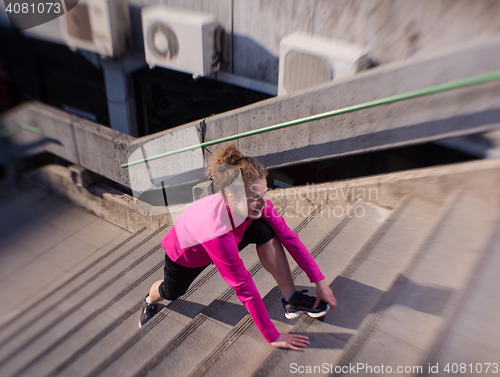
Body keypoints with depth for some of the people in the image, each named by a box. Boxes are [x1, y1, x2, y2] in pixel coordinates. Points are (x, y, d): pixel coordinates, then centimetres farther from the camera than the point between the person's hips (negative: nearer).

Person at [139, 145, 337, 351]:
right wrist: (272, 336, -34)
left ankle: (291, 299, -14)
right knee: (172, 292, 23)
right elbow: (244, 286, -42)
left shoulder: (255, 205, -33)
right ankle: (150, 301, 61)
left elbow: (288, 236, -22)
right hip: (185, 253, -3)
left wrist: (319, 281, -23)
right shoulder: (217, 230, -48)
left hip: (227, 240, 4)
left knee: (265, 231, -24)